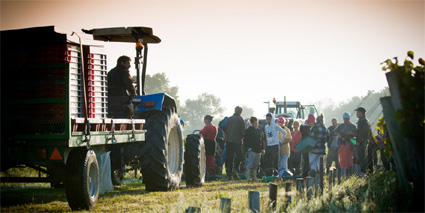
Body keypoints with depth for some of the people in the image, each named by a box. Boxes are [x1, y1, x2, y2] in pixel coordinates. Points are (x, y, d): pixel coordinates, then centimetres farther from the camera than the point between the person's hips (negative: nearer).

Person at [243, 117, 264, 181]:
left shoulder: (260, 131, 17)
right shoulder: (249, 130, -1)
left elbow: (262, 141, 22)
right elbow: (246, 140, -5)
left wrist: (262, 149, 15)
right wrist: (248, 148, -13)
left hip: (258, 150, 6)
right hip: (251, 150, -6)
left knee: (256, 164, 8)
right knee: (250, 164, -10)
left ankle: (254, 176, 15)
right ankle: (248, 177, -7)